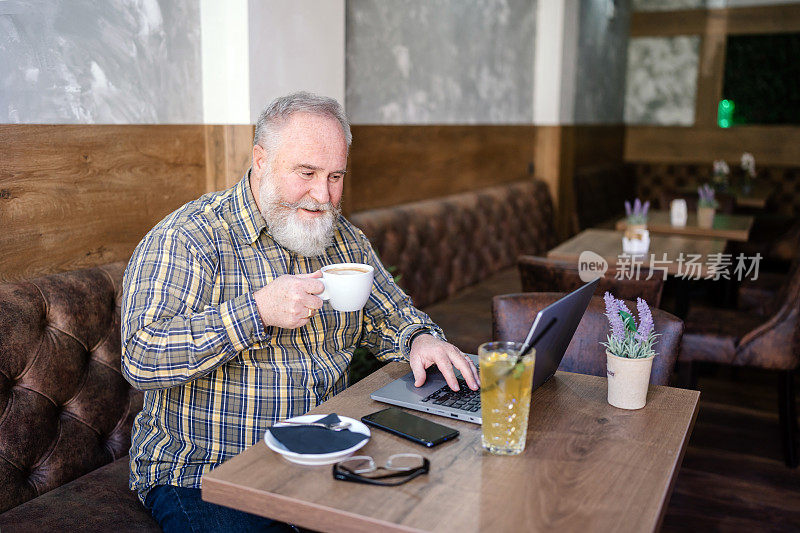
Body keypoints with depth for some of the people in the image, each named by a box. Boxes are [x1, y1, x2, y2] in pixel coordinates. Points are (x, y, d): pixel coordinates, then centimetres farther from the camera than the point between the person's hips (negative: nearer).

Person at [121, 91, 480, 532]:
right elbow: (140, 358, -21)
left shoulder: (344, 240, 8)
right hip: (201, 478, -5)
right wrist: (256, 311, -28)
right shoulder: (186, 237, -12)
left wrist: (420, 340, -6)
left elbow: (390, 317, 18)